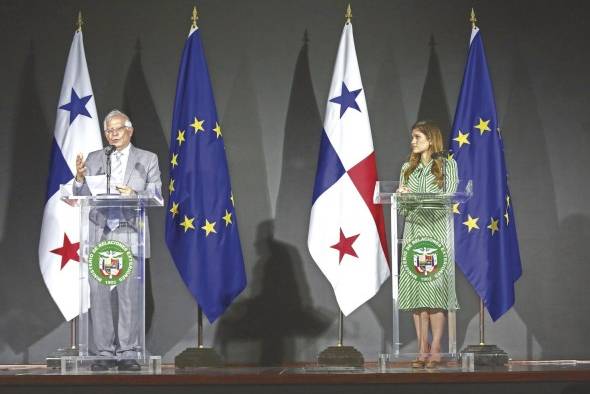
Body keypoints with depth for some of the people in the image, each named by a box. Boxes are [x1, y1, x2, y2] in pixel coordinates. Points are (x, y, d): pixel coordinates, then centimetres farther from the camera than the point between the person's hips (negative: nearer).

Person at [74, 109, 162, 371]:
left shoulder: (147, 160, 11)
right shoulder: (93, 159, 15)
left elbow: (156, 195, 3)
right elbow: (83, 197, 10)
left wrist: (134, 194, -15)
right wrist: (80, 178, -10)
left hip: (130, 234, -2)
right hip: (99, 234, 2)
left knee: (129, 295, -5)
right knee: (98, 294, -2)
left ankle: (128, 353, 0)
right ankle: (105, 352, 4)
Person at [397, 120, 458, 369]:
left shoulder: (447, 166, 5)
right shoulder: (407, 168, 18)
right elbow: (401, 206, 15)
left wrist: (415, 196, -14)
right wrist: (402, 197, -8)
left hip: (438, 232, -4)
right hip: (413, 231, 4)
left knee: (436, 288, -9)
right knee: (416, 289, -2)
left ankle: (435, 350, -8)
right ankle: (423, 349, 0)